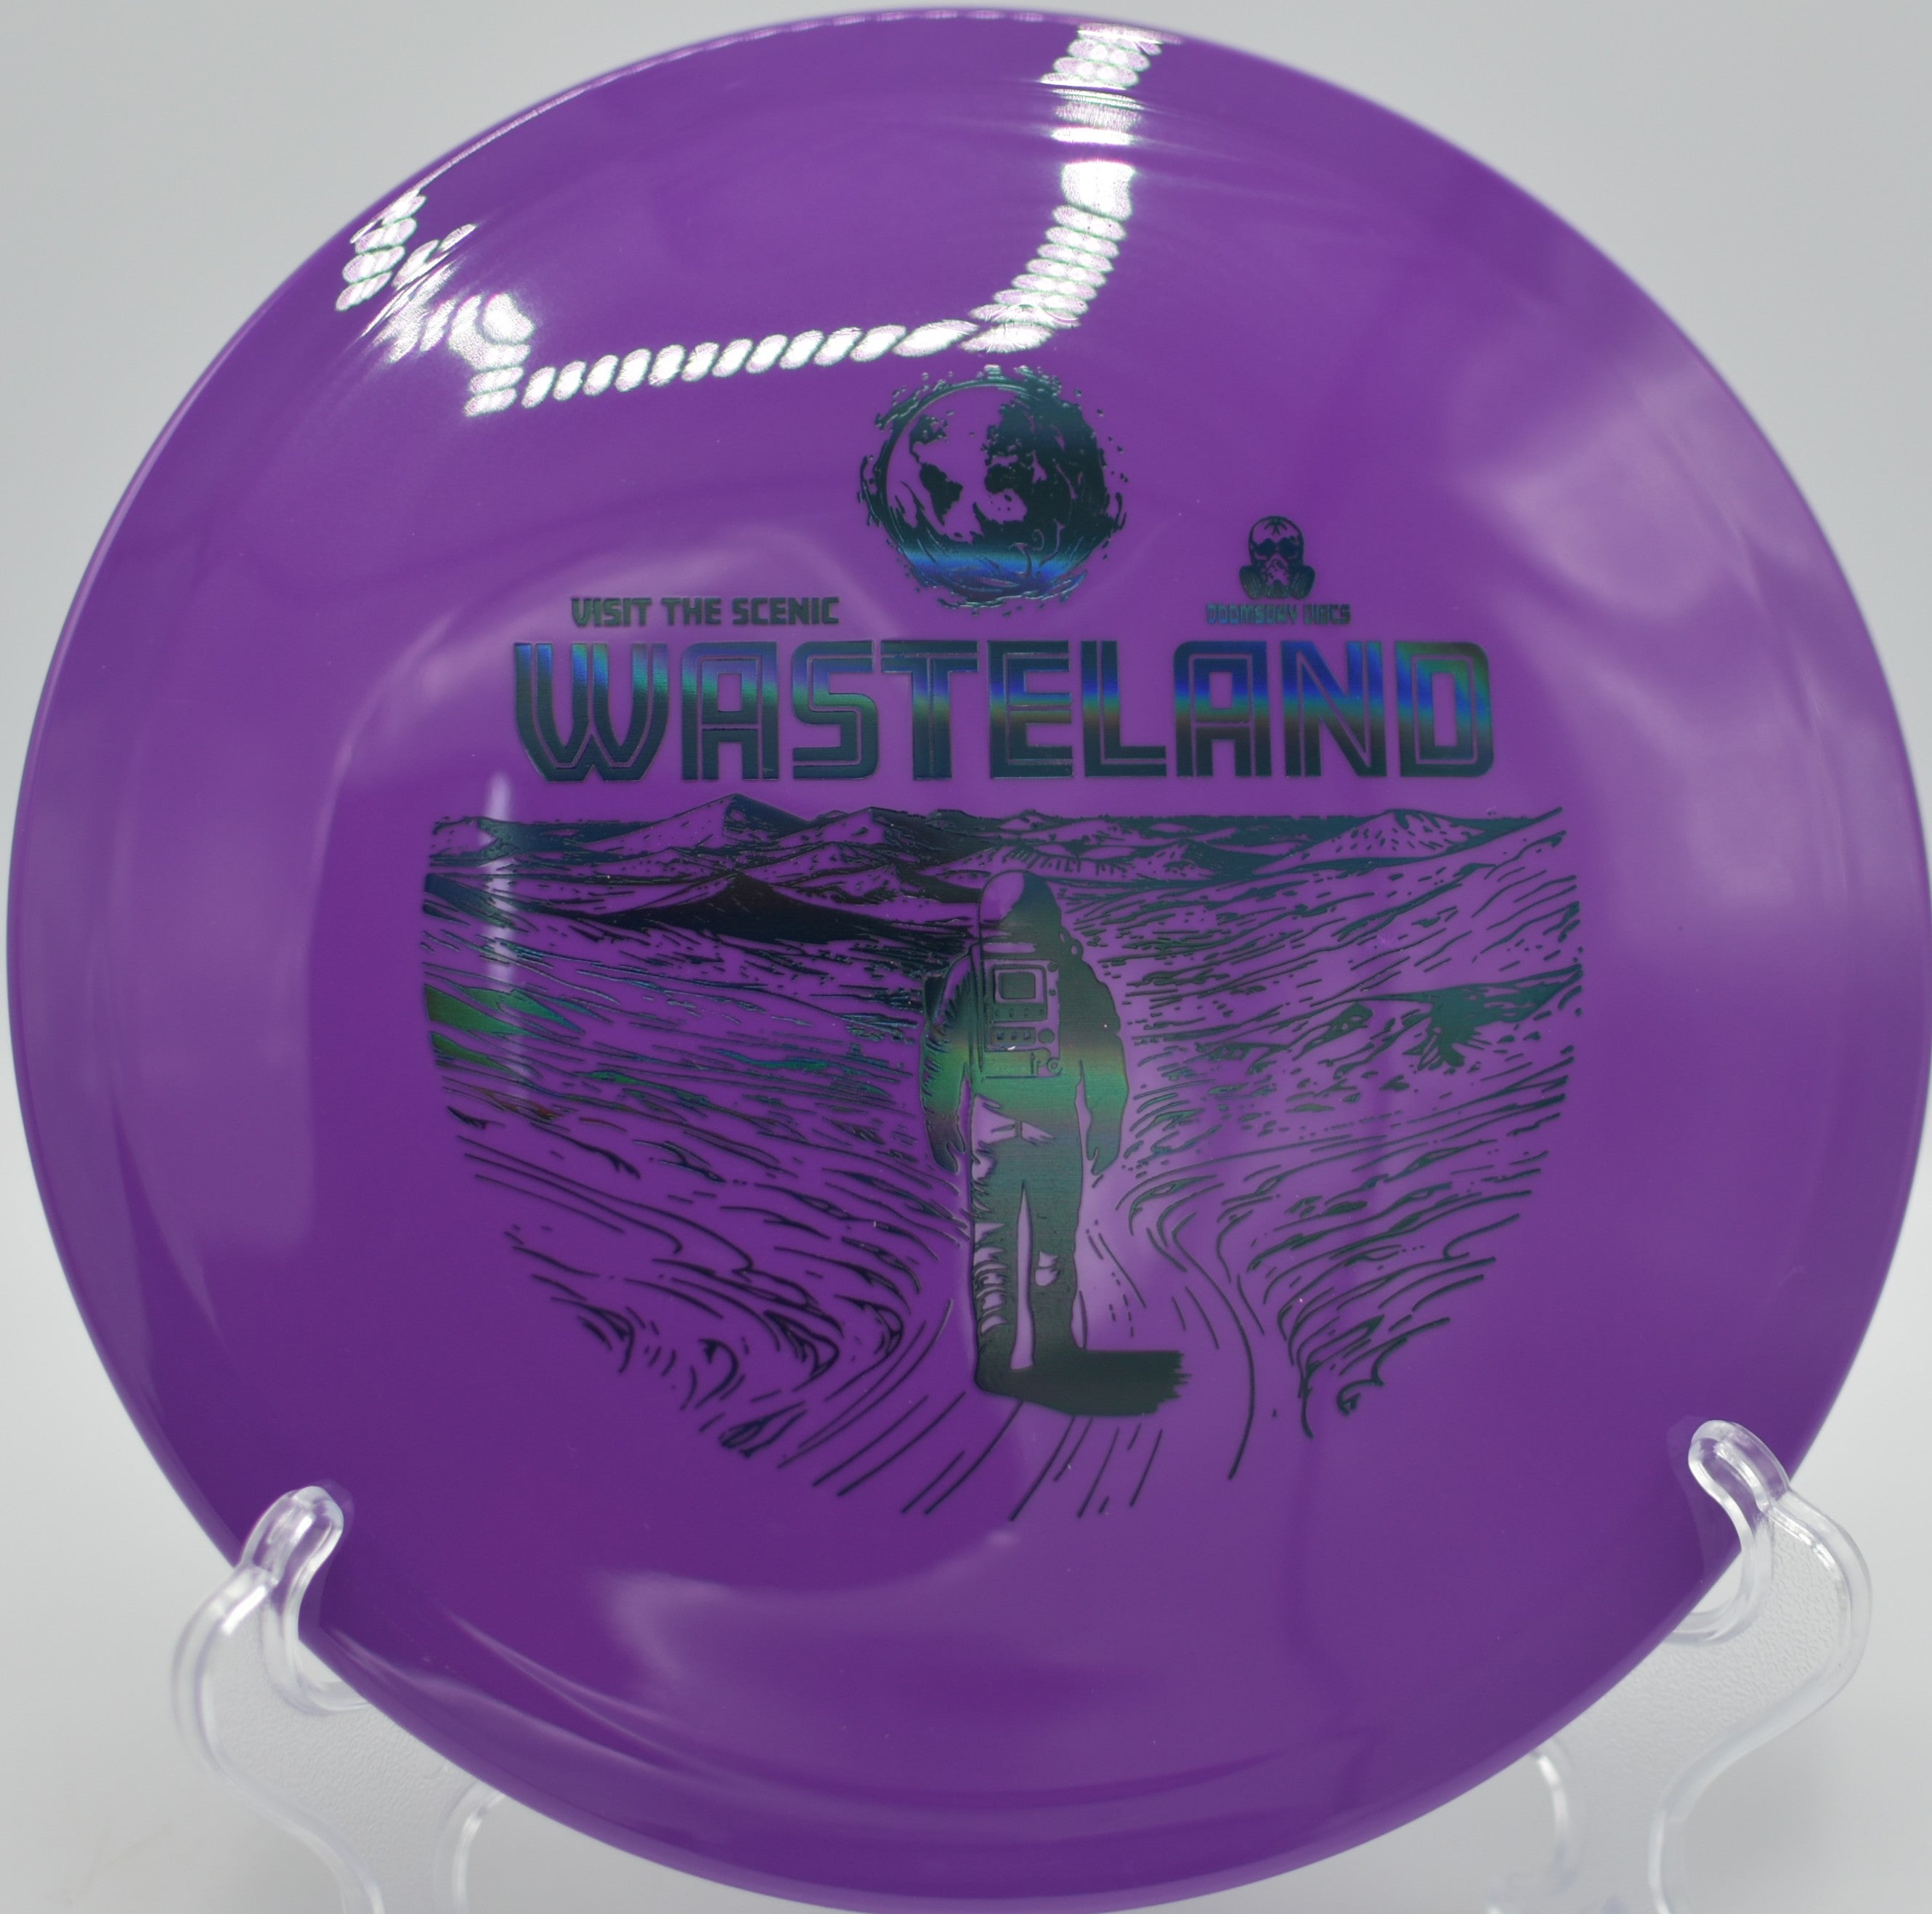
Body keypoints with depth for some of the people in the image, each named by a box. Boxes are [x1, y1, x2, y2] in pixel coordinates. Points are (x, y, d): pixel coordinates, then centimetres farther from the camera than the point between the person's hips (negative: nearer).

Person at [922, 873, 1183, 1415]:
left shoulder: (969, 972, 0)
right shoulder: (1075, 975, 0)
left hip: (991, 1132, 0)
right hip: (1059, 1134, 0)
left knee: (990, 1246, 7)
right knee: (1055, 1245, 11)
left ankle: (996, 1359, 10)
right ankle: (1053, 1355, 19)